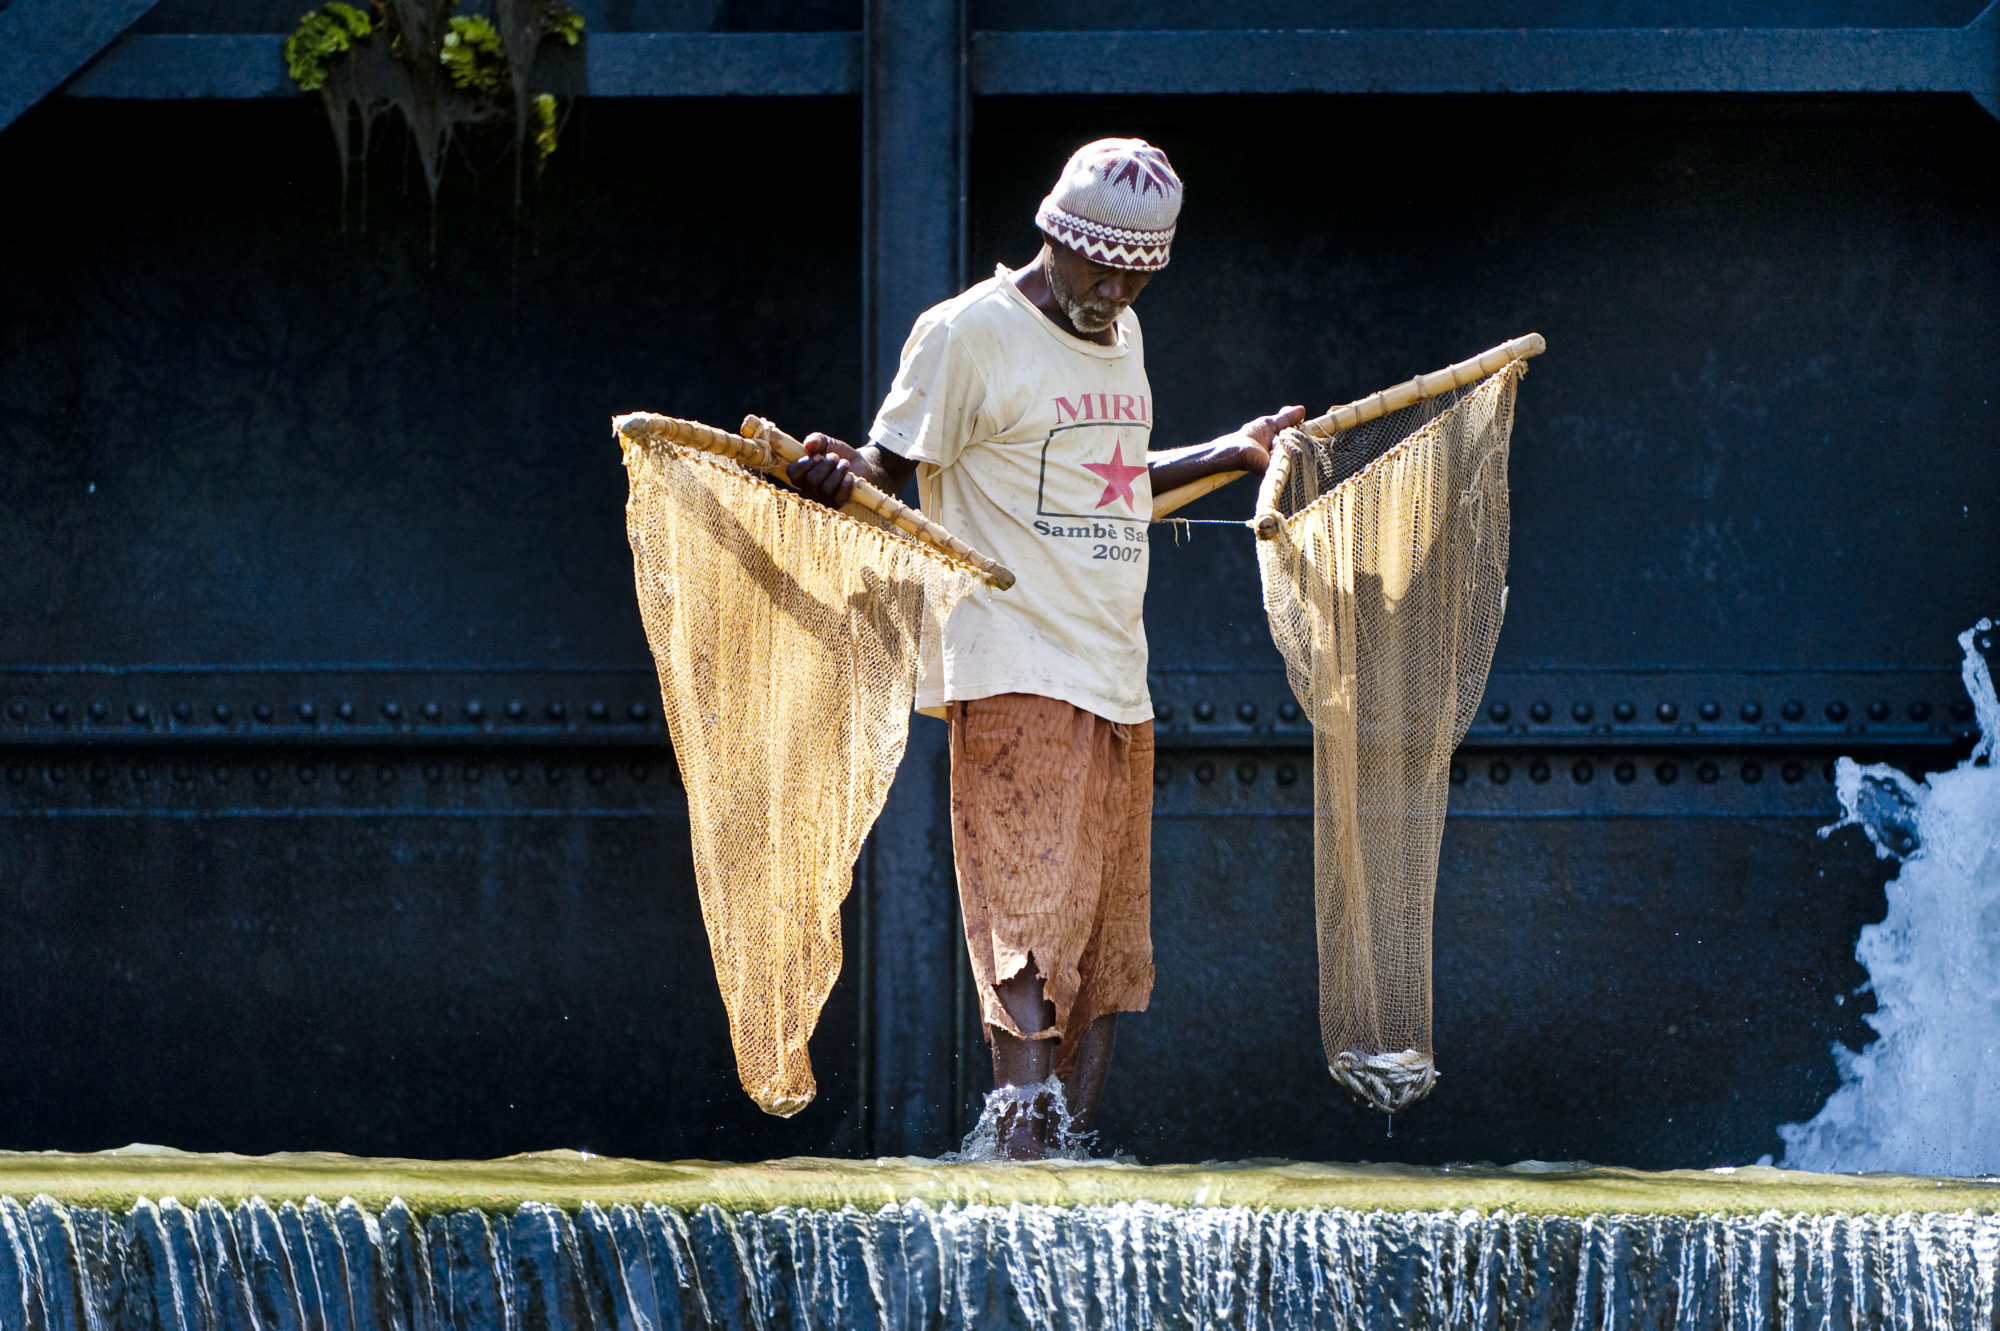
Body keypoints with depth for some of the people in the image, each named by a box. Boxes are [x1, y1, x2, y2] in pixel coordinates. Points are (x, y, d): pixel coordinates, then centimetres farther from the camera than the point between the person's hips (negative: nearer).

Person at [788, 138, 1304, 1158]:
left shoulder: (1120, 336, 17)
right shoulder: (969, 335, -6)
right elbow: (892, 468, -6)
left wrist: (1234, 452, 32)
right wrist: (836, 474, -27)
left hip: (1116, 680, 8)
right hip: (1015, 678, -8)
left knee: (1110, 942, 7)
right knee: (1031, 920, -18)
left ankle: (1084, 1143, 12)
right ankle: (1023, 1142, -25)